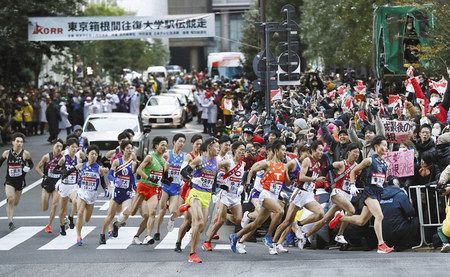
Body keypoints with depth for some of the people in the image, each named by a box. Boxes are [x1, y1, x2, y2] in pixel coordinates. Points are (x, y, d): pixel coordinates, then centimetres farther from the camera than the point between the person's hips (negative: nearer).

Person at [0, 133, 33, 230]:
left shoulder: (25, 154, -8)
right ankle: (10, 221, -16)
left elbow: (31, 164, 5)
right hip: (9, 181, -1)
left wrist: (27, 168, -15)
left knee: (15, 202, 14)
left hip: (20, 181, 1)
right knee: (10, 199, -21)